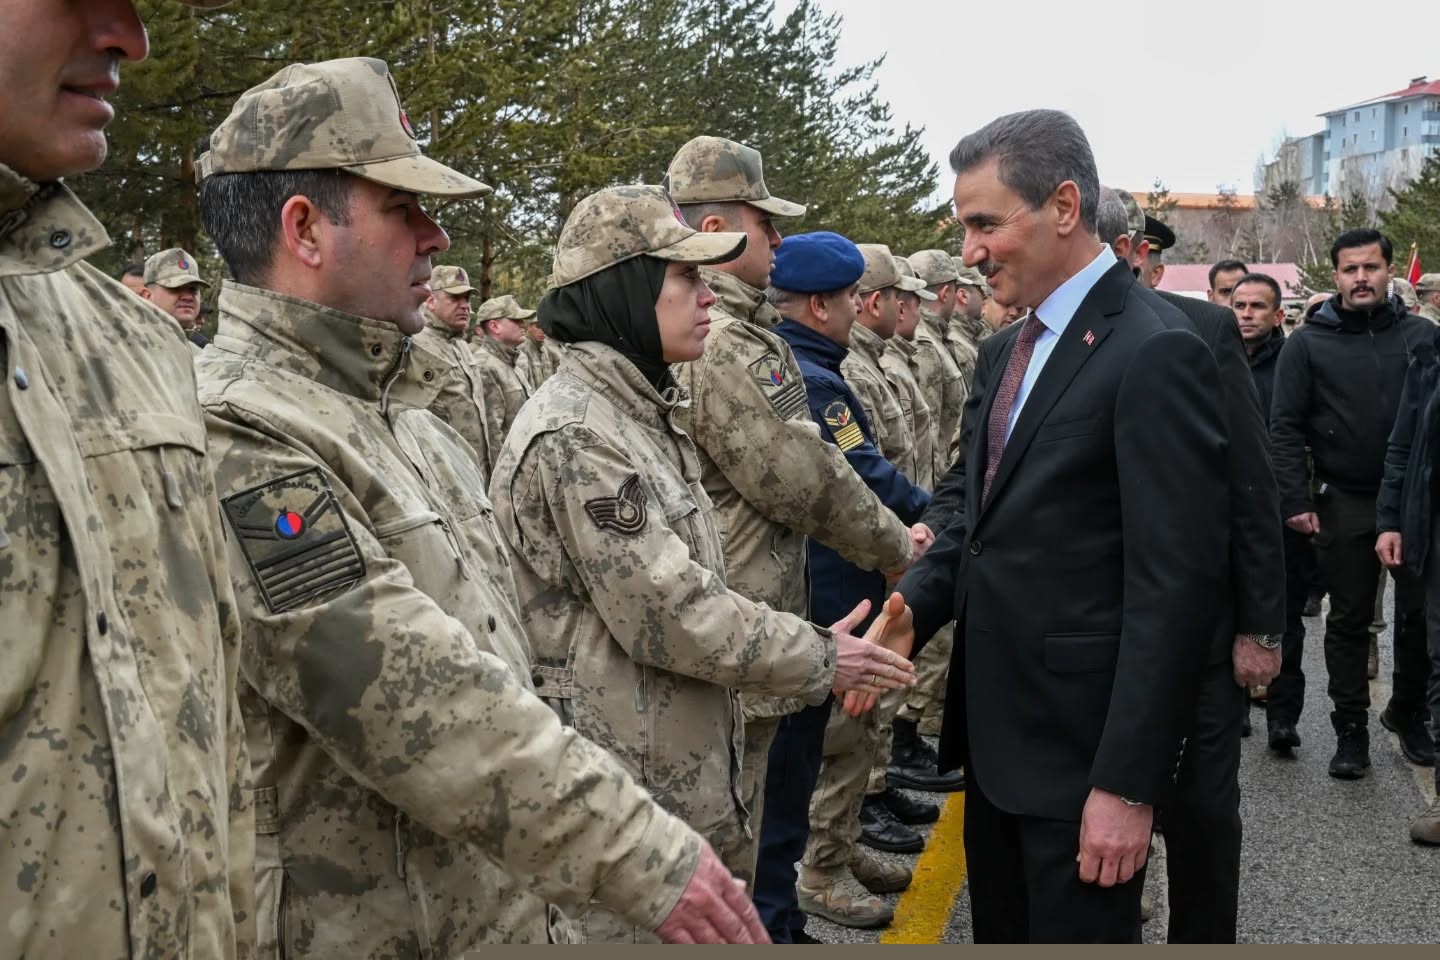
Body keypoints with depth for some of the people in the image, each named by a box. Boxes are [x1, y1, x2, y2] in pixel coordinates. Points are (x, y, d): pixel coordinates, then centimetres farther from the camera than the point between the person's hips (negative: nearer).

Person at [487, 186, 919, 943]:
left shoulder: (637, 411, 11)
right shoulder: (575, 435, -20)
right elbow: (667, 613, -22)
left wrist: (813, 646, 8)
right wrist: (822, 660, -11)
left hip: (677, 765, 9)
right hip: (621, 782, -9)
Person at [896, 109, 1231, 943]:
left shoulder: (1155, 353, -16)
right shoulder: (1004, 351, 11)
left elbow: (1178, 584, -20)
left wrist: (1129, 782, -20)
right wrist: (905, 615, -5)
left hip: (1084, 743, -8)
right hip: (995, 728, 8)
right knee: (1000, 932, 21)